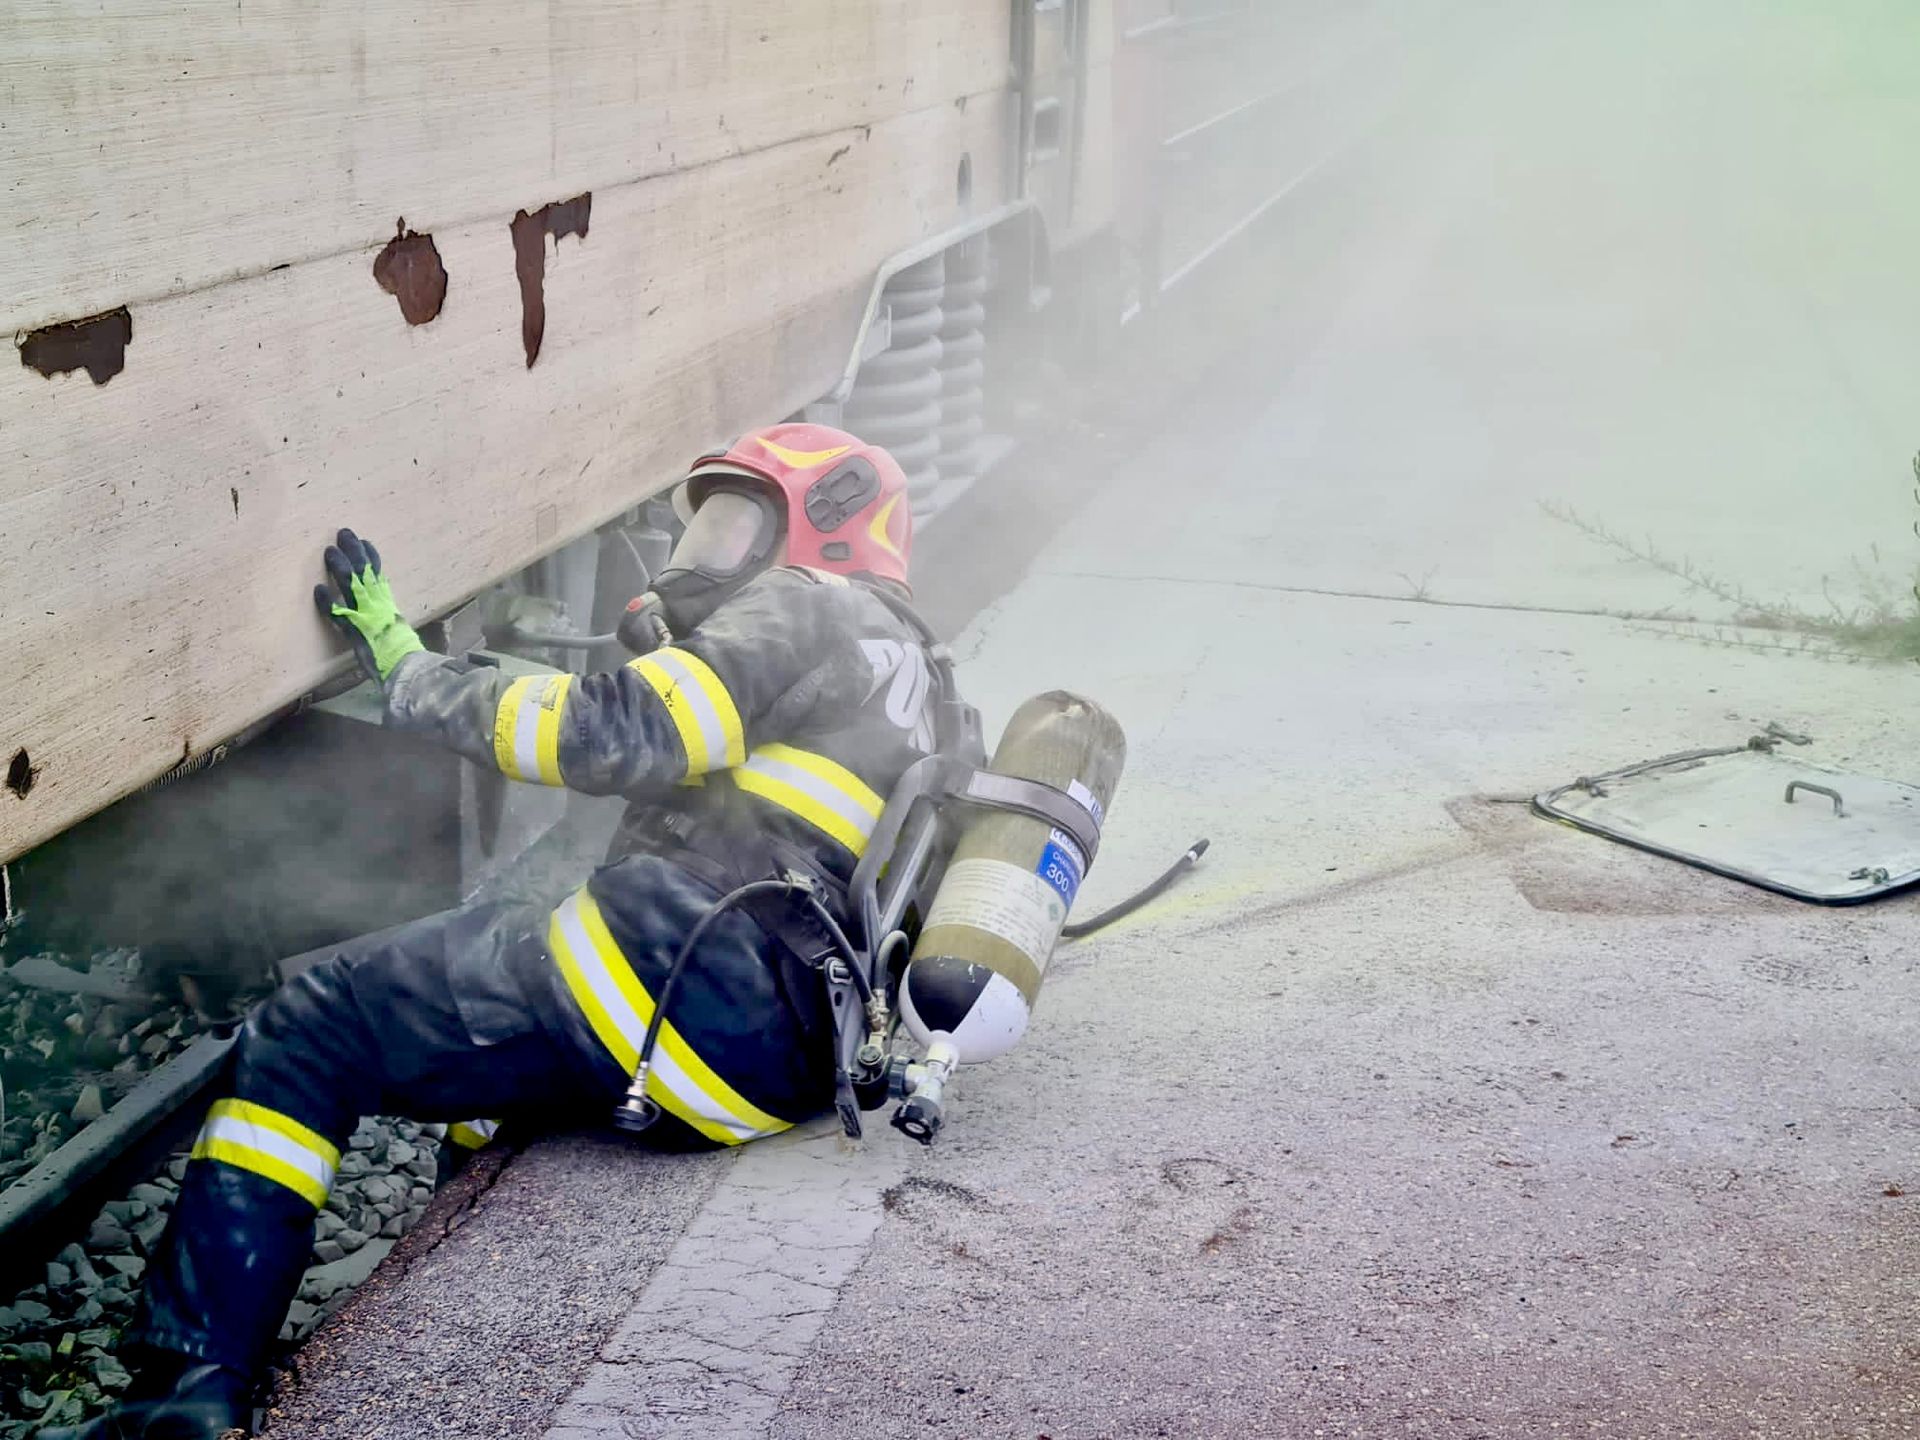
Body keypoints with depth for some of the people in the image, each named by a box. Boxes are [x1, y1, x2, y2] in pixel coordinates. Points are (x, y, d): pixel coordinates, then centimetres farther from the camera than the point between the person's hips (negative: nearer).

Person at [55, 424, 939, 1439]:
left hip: (682, 975, -9)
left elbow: (619, 735, -10)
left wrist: (409, 672, -1)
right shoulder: (912, 680, 30)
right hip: (780, 1072, 9)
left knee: (306, 1035, 0)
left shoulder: (810, 609, 2)